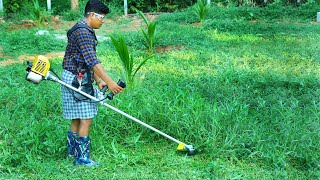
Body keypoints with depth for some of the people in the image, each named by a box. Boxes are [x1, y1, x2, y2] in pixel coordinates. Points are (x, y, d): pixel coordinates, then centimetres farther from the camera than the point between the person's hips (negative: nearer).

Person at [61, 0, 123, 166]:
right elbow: (92, 61, -25)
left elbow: (89, 61, 20)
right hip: (76, 80, -10)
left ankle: (72, 150, 29)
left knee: (77, 118, 17)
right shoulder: (82, 32, -17)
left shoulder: (85, 31, 17)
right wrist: (109, 81, -26)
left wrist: (98, 81, 14)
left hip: (79, 80, 10)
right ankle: (82, 158, -1)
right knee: (86, 119, -7)